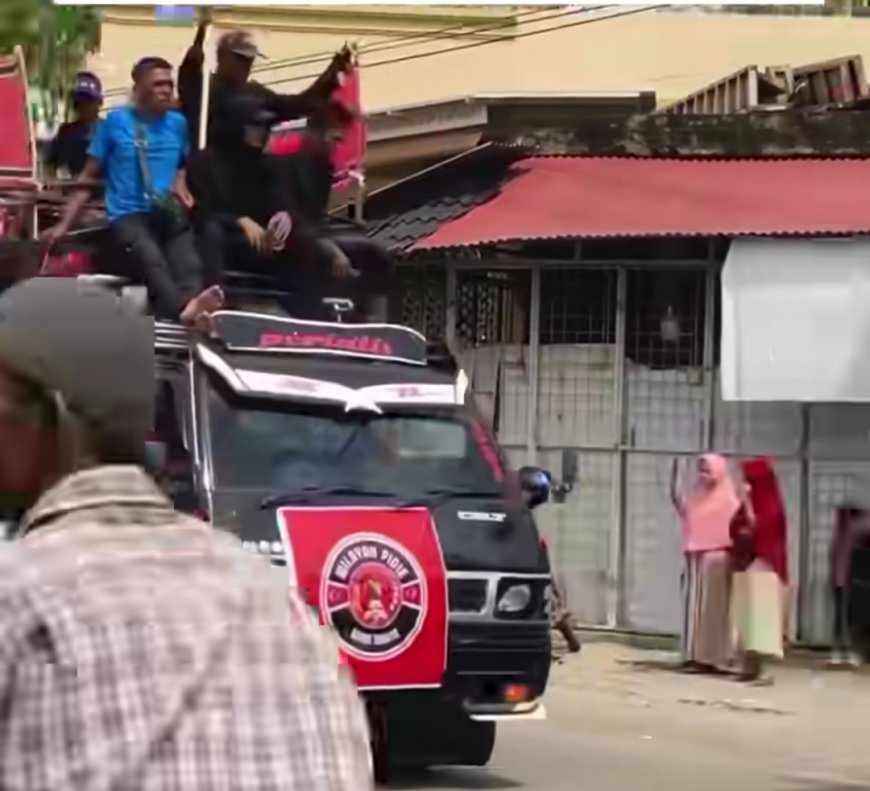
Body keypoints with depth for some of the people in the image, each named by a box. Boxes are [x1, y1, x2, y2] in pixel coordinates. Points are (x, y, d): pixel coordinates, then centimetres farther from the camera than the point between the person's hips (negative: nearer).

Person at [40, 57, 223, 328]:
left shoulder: (177, 123, 15)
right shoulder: (115, 121, 6)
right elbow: (88, 177, 10)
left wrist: (181, 182, 4)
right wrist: (64, 224, 3)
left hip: (170, 215, 4)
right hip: (129, 216, -4)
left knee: (188, 265, -32)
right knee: (152, 259, -38)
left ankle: (193, 310, -61)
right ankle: (185, 309, -67)